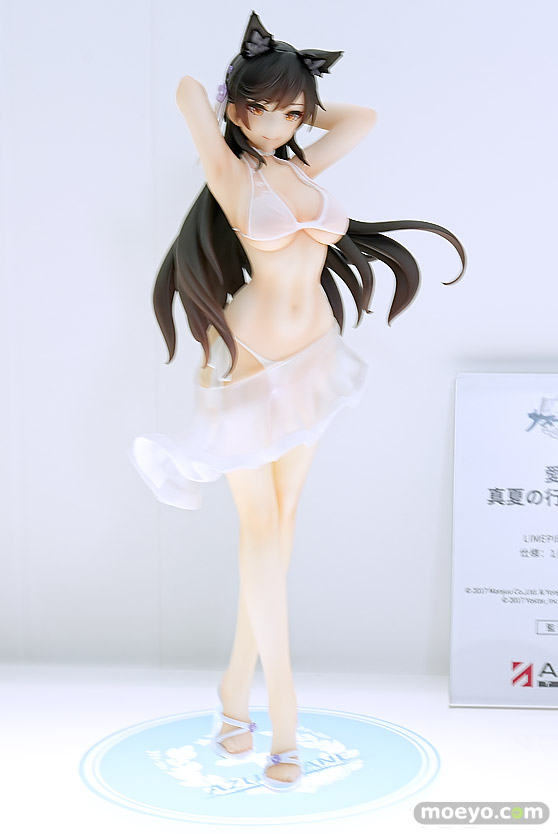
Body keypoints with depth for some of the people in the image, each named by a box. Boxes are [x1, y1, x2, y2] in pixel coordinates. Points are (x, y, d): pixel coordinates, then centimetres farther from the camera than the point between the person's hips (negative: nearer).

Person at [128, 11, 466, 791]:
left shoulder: (304, 167, 9)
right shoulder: (232, 173, -6)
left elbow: (364, 118, 20)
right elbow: (188, 88, -8)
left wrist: (297, 106, 16)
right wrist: (240, 114, 11)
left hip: (309, 359, 6)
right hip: (247, 363, -5)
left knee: (280, 523, 7)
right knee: (261, 528, -2)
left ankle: (237, 688, 20)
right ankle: (282, 714, 6)